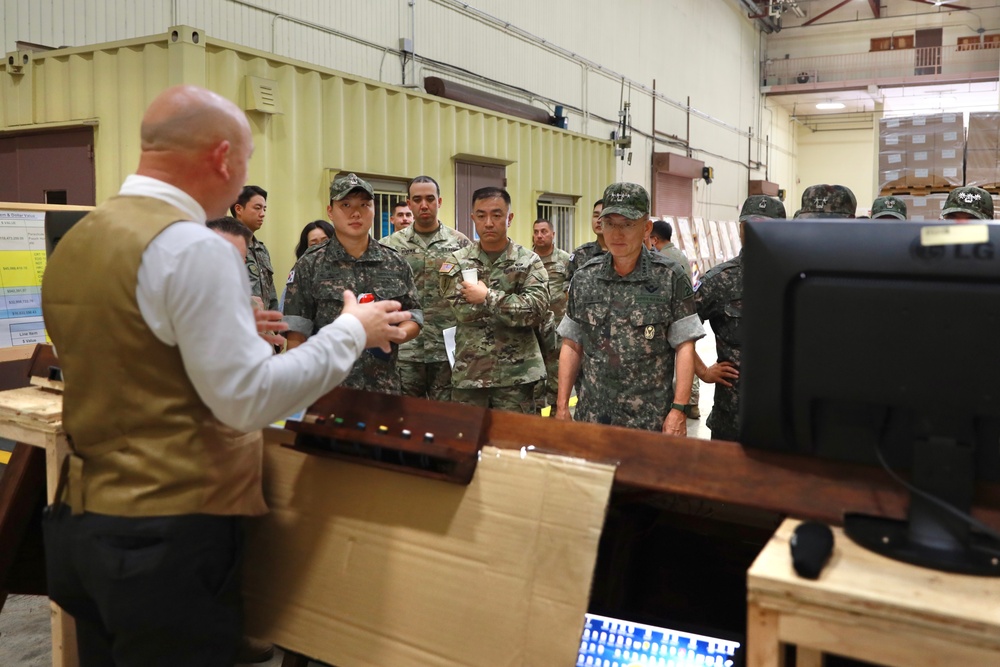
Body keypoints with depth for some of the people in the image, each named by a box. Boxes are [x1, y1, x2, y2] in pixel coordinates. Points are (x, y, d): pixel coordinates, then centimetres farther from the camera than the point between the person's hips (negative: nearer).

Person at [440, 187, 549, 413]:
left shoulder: (529, 262, -1)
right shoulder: (457, 261, 4)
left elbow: (536, 310, -15)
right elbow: (462, 310, -10)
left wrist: (487, 297, -14)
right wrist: (511, 301, -11)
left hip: (515, 375, -1)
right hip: (468, 374, 2)